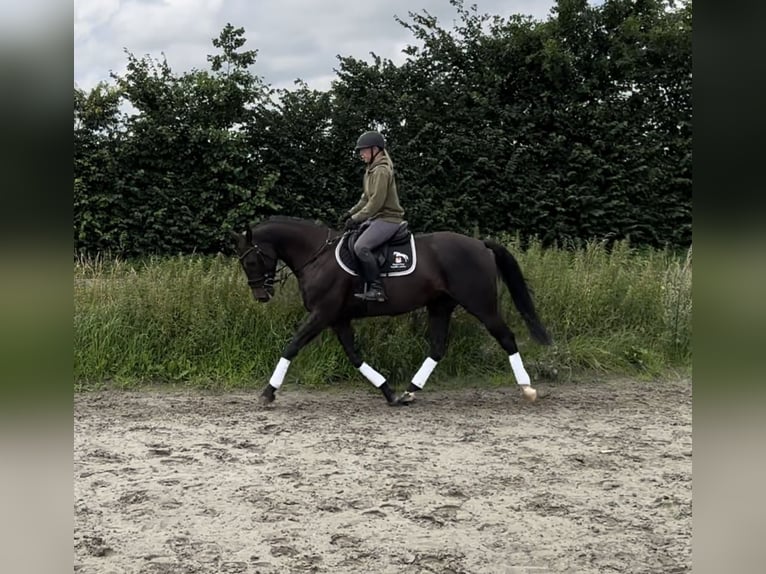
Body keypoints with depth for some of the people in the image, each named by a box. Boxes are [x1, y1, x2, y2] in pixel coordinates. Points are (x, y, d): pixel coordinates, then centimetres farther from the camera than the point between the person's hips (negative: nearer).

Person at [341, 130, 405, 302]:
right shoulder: (371, 170, 15)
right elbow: (366, 198, 23)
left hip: (388, 219, -11)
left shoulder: (381, 171, -17)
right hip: (376, 217, 11)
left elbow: (376, 202, -23)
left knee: (361, 246, -28)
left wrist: (356, 219, -20)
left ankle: (377, 289, -24)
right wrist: (351, 212, 12)